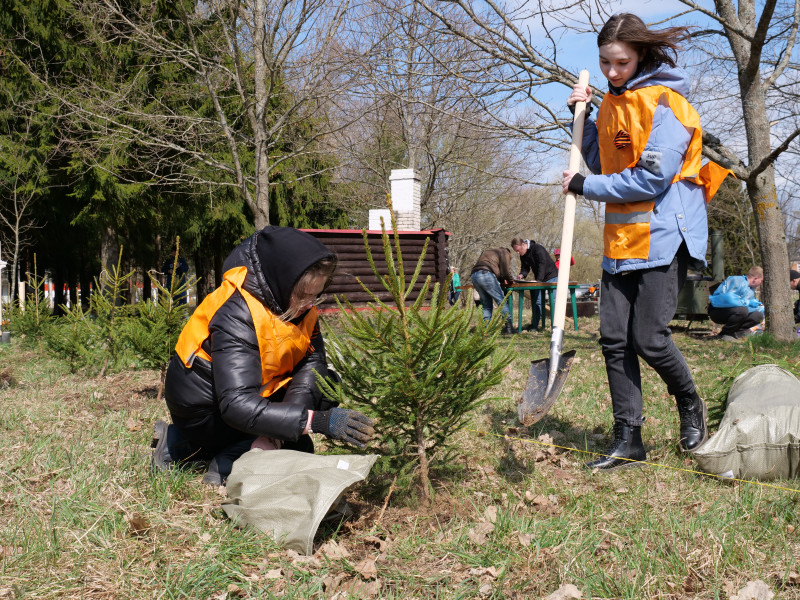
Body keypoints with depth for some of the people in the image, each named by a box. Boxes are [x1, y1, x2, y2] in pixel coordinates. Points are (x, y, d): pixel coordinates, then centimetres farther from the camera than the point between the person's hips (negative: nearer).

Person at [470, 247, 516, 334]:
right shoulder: (505, 253, 16)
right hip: (486, 275, -7)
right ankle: (508, 326, -9)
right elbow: (506, 271, 5)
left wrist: (502, 280, 32)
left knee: (486, 304, 14)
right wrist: (511, 280, 23)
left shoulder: (488, 252, 38)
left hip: (474, 275, 7)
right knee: (502, 301, -3)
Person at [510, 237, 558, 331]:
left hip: (551, 276, -7)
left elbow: (542, 264, -28)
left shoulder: (538, 249, -22)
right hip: (538, 279, 7)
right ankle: (534, 327, 6)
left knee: (553, 301, -10)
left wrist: (538, 279, -34)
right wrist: (522, 274, -16)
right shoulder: (523, 255, 2)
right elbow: (525, 267, 7)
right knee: (537, 302, 4)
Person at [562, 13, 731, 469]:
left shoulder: (664, 103, -12)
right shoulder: (612, 103, 14)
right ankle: (628, 441, 10)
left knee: (649, 338, -9)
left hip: (663, 234, -8)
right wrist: (582, 117, 8)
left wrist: (585, 186, -12)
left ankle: (691, 406, 22)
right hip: (623, 239, 8)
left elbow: (652, 179, -18)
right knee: (615, 339, 2)